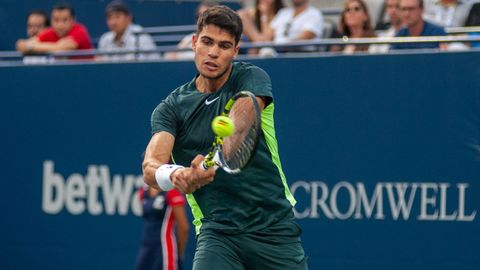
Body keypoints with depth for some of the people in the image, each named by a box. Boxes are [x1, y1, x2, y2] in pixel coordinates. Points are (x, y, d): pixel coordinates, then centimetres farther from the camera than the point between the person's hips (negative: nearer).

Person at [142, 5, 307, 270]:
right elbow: (150, 167, -13)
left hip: (274, 226, 0)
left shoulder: (252, 79, -2)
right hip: (217, 231, 0)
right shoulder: (172, 107, 3)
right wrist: (174, 175, -38)